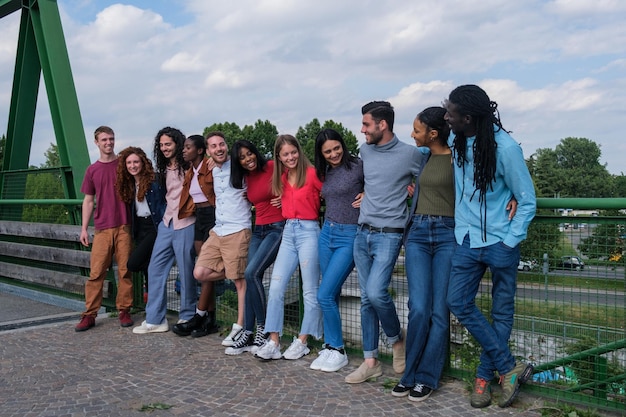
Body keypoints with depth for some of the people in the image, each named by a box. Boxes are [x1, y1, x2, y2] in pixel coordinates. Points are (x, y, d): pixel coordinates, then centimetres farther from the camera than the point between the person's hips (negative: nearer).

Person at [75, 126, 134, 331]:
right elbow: (88, 200, 12)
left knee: (125, 270, 1)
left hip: (124, 226, -1)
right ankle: (89, 315, 4)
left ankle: (124, 311, 10)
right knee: (96, 272, -1)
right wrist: (83, 228, 6)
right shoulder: (92, 170, 10)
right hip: (102, 228, 1)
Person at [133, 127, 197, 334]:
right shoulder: (164, 169, 17)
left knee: (186, 271, 0)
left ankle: (187, 317, 14)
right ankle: (154, 319, 9)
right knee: (155, 269, 4)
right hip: (167, 223, 7)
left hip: (185, 224, -7)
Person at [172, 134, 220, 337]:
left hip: (212, 216, -8)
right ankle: (210, 319, 11)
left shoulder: (211, 167, -10)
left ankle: (198, 317, -1)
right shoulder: (190, 172, 14)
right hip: (198, 218, 8)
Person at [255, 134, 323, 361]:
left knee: (310, 290, 2)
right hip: (288, 232, 6)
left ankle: (301, 342, 11)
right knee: (276, 287, 0)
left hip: (308, 231, -6)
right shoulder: (281, 177, 12)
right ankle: (274, 342, 4)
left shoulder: (311, 173, -7)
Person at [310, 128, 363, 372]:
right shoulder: (325, 173, 10)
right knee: (331, 295, 10)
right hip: (327, 233, 6)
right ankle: (330, 348, 19)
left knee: (324, 295, -10)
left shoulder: (358, 166, -9)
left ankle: (338, 350, 4)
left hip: (349, 236, -6)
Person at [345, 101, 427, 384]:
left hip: (388, 235, -6)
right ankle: (371, 361, 14)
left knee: (376, 292, -20)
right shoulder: (365, 151, 9)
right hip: (363, 233, 6)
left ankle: (396, 339, 9)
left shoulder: (410, 154, -8)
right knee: (366, 299, 6)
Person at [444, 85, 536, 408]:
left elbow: (527, 201, -7)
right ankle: (510, 367, 5)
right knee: (459, 303, -4)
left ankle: (485, 375, 19)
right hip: (467, 240, 5)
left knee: (501, 311, 5)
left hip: (500, 243, -5)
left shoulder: (504, 147, -14)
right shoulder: (455, 141, 2)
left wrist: (510, 242, -11)